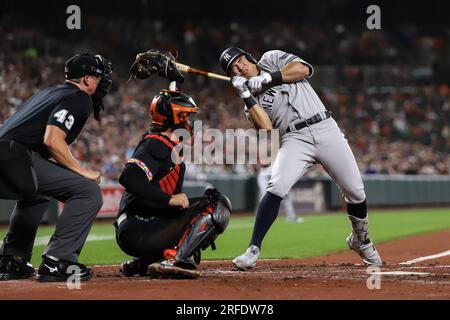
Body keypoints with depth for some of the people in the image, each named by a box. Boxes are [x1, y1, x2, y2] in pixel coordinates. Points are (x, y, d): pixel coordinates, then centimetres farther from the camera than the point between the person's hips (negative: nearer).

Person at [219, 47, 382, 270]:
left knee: (356, 193, 1)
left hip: (326, 128, 0)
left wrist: (266, 79, -7)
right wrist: (246, 96, -9)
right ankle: (253, 250, -22)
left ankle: (361, 240, 27)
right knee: (277, 188, -25)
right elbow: (266, 128, -7)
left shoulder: (271, 59, 12)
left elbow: (303, 69, -6)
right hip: (295, 139, 0)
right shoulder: (250, 101, 12)